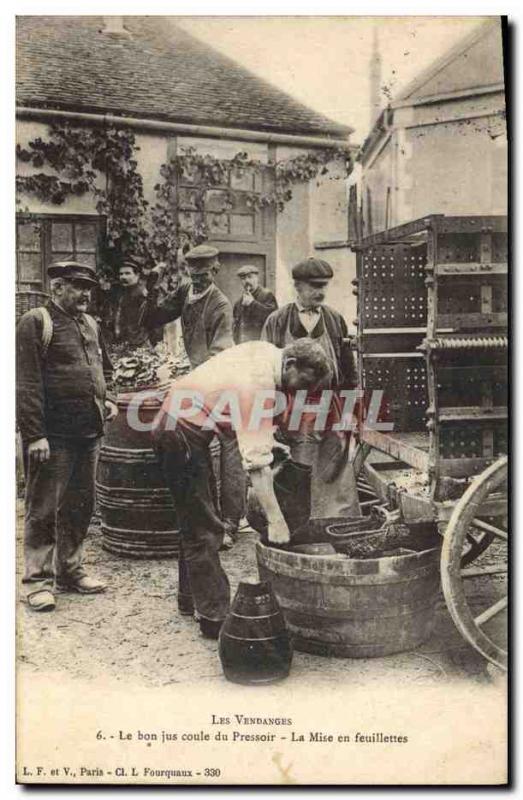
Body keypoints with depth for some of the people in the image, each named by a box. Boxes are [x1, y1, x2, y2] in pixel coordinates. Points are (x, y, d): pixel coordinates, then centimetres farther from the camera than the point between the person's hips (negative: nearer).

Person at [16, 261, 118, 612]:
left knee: (81, 505, 14)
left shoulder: (91, 325, 16)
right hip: (53, 437, -7)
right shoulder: (35, 323, -6)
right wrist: (35, 435, -18)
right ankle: (39, 580, 11)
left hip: (89, 434, 7)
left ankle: (70, 570, 27)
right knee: (44, 510, 1)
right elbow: (27, 384, -13)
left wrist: (105, 399, 10)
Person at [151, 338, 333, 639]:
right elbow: (257, 462, -29)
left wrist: (269, 438, 9)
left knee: (198, 521, 19)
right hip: (181, 435, -10)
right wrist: (276, 520, -27)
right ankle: (214, 617, -2)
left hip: (183, 427, 10)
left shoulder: (267, 351, -1)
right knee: (206, 530, -8)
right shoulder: (259, 387, -27)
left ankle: (191, 597, 31)